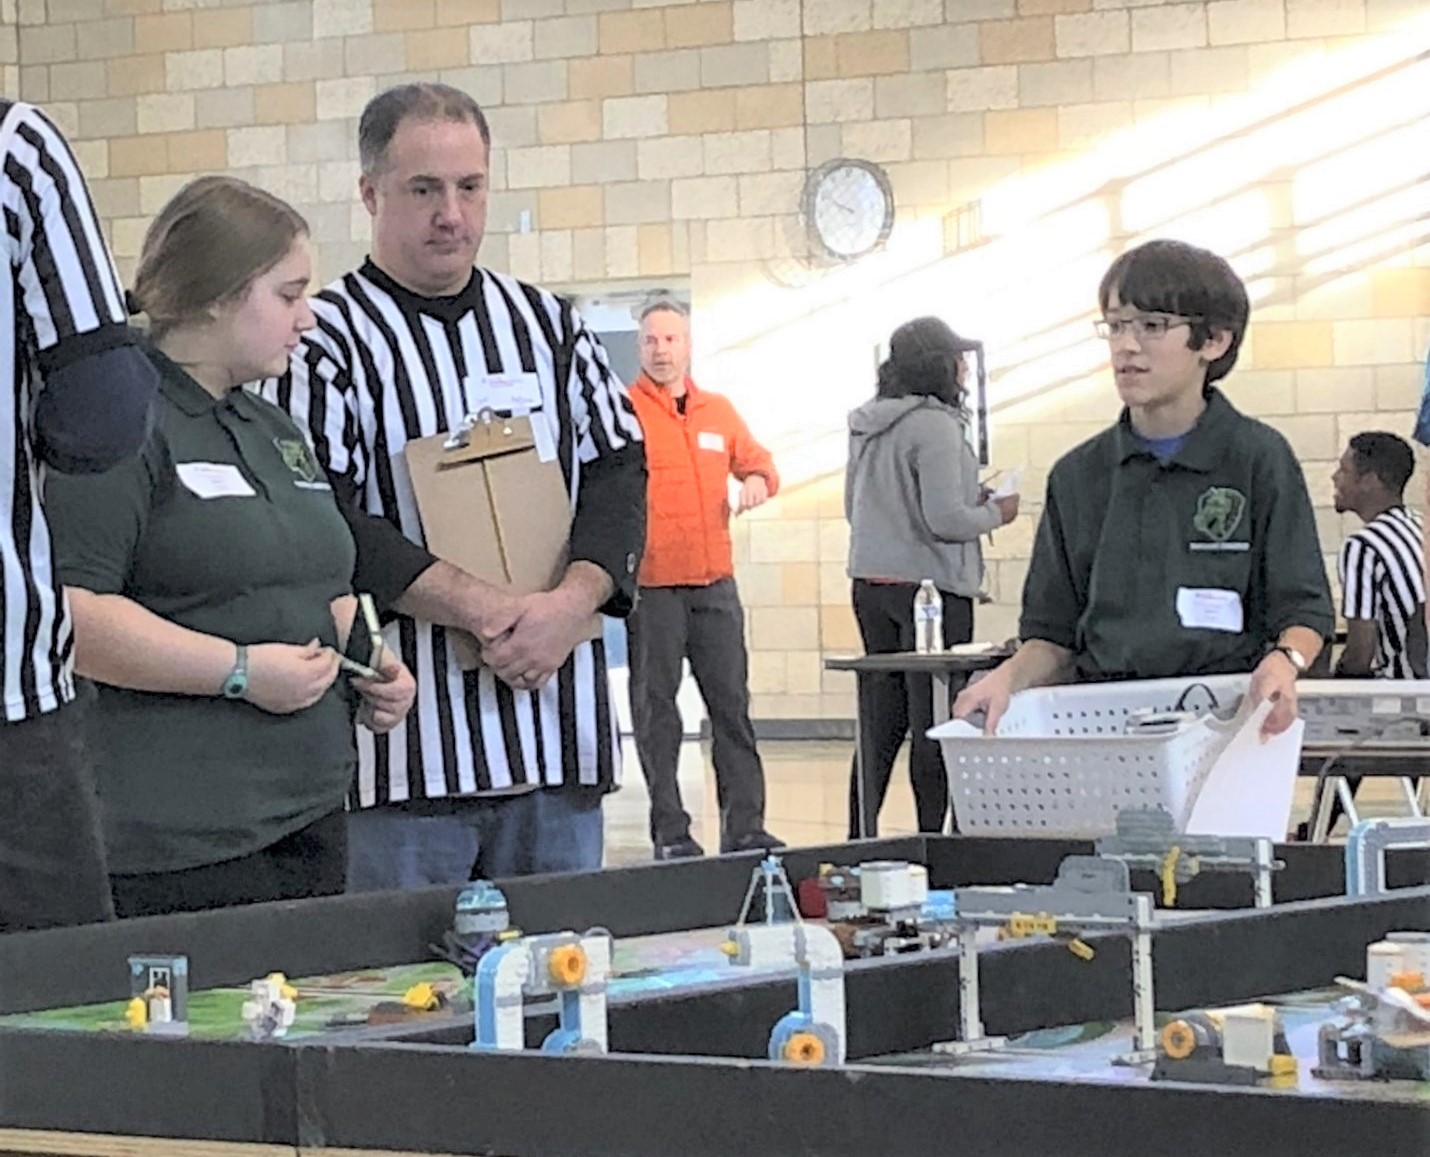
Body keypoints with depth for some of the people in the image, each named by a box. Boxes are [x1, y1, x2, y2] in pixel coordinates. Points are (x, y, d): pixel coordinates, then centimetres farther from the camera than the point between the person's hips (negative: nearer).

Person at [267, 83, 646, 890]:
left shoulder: (549, 325, 15)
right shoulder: (326, 341, -1)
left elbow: (619, 470, 11)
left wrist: (571, 604, -9)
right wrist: (484, 610, -18)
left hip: (556, 737, 5)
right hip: (408, 747, -5)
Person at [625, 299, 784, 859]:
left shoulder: (718, 412, 13)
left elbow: (755, 458, 24)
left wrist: (758, 478, 0)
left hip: (714, 582, 4)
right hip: (650, 586, -4)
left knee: (732, 706, 5)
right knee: (656, 711, 0)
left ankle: (745, 826, 10)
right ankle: (670, 831, 5)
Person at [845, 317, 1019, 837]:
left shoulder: (866, 426, 10)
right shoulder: (934, 426, -15)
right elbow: (945, 519, -21)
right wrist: (994, 514, -1)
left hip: (871, 582, 8)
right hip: (929, 585, -8)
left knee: (881, 719, 12)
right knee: (936, 724, -2)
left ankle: (861, 836, 13)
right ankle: (936, 836, -1)